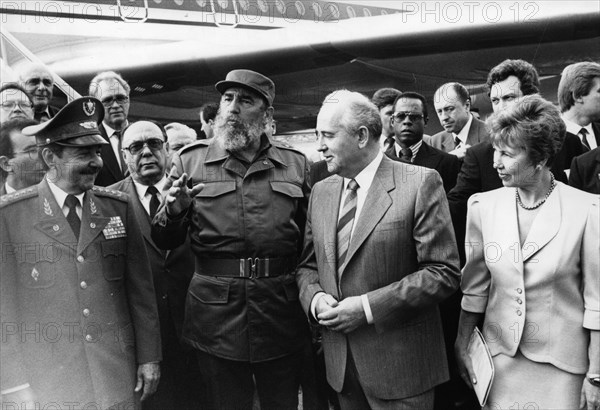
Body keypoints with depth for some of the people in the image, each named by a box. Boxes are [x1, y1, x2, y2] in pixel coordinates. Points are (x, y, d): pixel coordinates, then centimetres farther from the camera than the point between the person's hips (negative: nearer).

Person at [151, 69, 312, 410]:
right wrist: (174, 211, -19)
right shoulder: (190, 161, 3)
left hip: (282, 315, 1)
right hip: (217, 316, -1)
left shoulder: (296, 164, 6)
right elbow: (164, 243, 2)